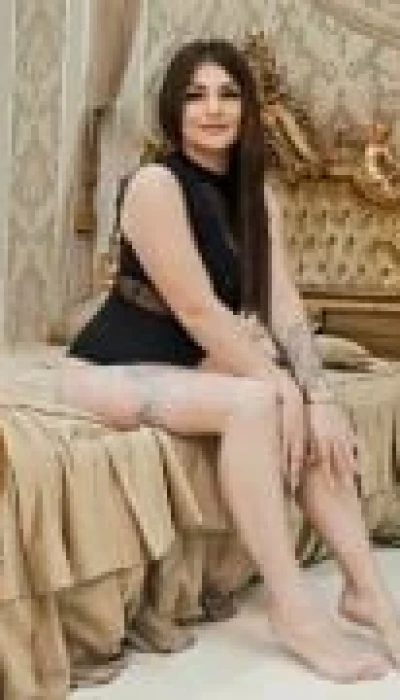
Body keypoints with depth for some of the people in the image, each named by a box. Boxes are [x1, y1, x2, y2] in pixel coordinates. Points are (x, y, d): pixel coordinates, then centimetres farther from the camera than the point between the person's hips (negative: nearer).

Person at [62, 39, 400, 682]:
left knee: (305, 407, -12)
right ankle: (291, 606, -23)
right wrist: (280, 387, -22)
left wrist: (318, 395, -18)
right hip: (112, 368, -7)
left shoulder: (256, 193, 3)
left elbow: (282, 304, -6)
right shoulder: (155, 183, -19)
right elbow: (198, 310, -23)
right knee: (254, 402, -29)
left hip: (185, 363, 7)